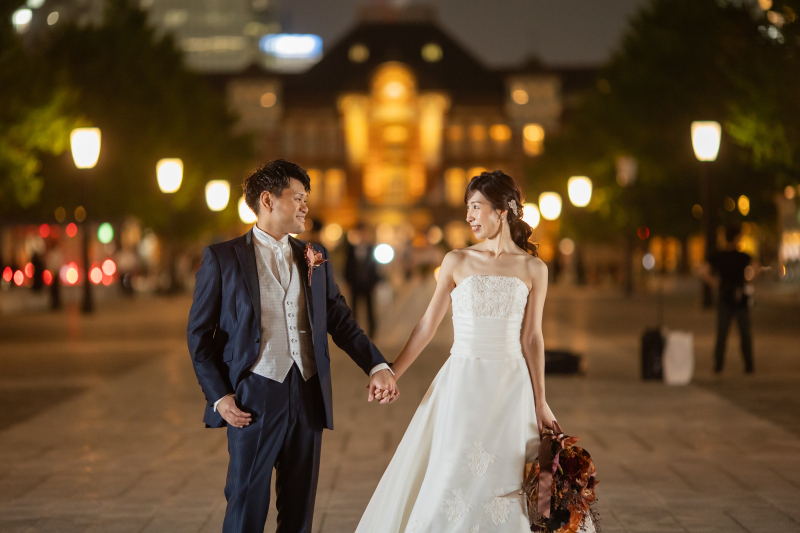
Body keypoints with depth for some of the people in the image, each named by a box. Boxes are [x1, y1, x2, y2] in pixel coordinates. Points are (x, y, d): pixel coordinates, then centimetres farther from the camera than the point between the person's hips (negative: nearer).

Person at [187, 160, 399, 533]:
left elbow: (340, 320, 12)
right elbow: (199, 333, 1)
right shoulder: (221, 258, 1)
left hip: (308, 396, 4)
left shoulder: (315, 258, 13)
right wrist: (218, 395, -8)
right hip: (254, 395, -4)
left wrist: (377, 367, -3)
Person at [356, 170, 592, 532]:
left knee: (505, 483, 1)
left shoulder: (533, 269, 3)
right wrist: (391, 374, 5)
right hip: (462, 384, 0)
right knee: (450, 479, -2)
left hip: (511, 387, 0)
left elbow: (531, 338, 4)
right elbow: (427, 325, 7)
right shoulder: (457, 262, 3)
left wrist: (540, 403, 2)